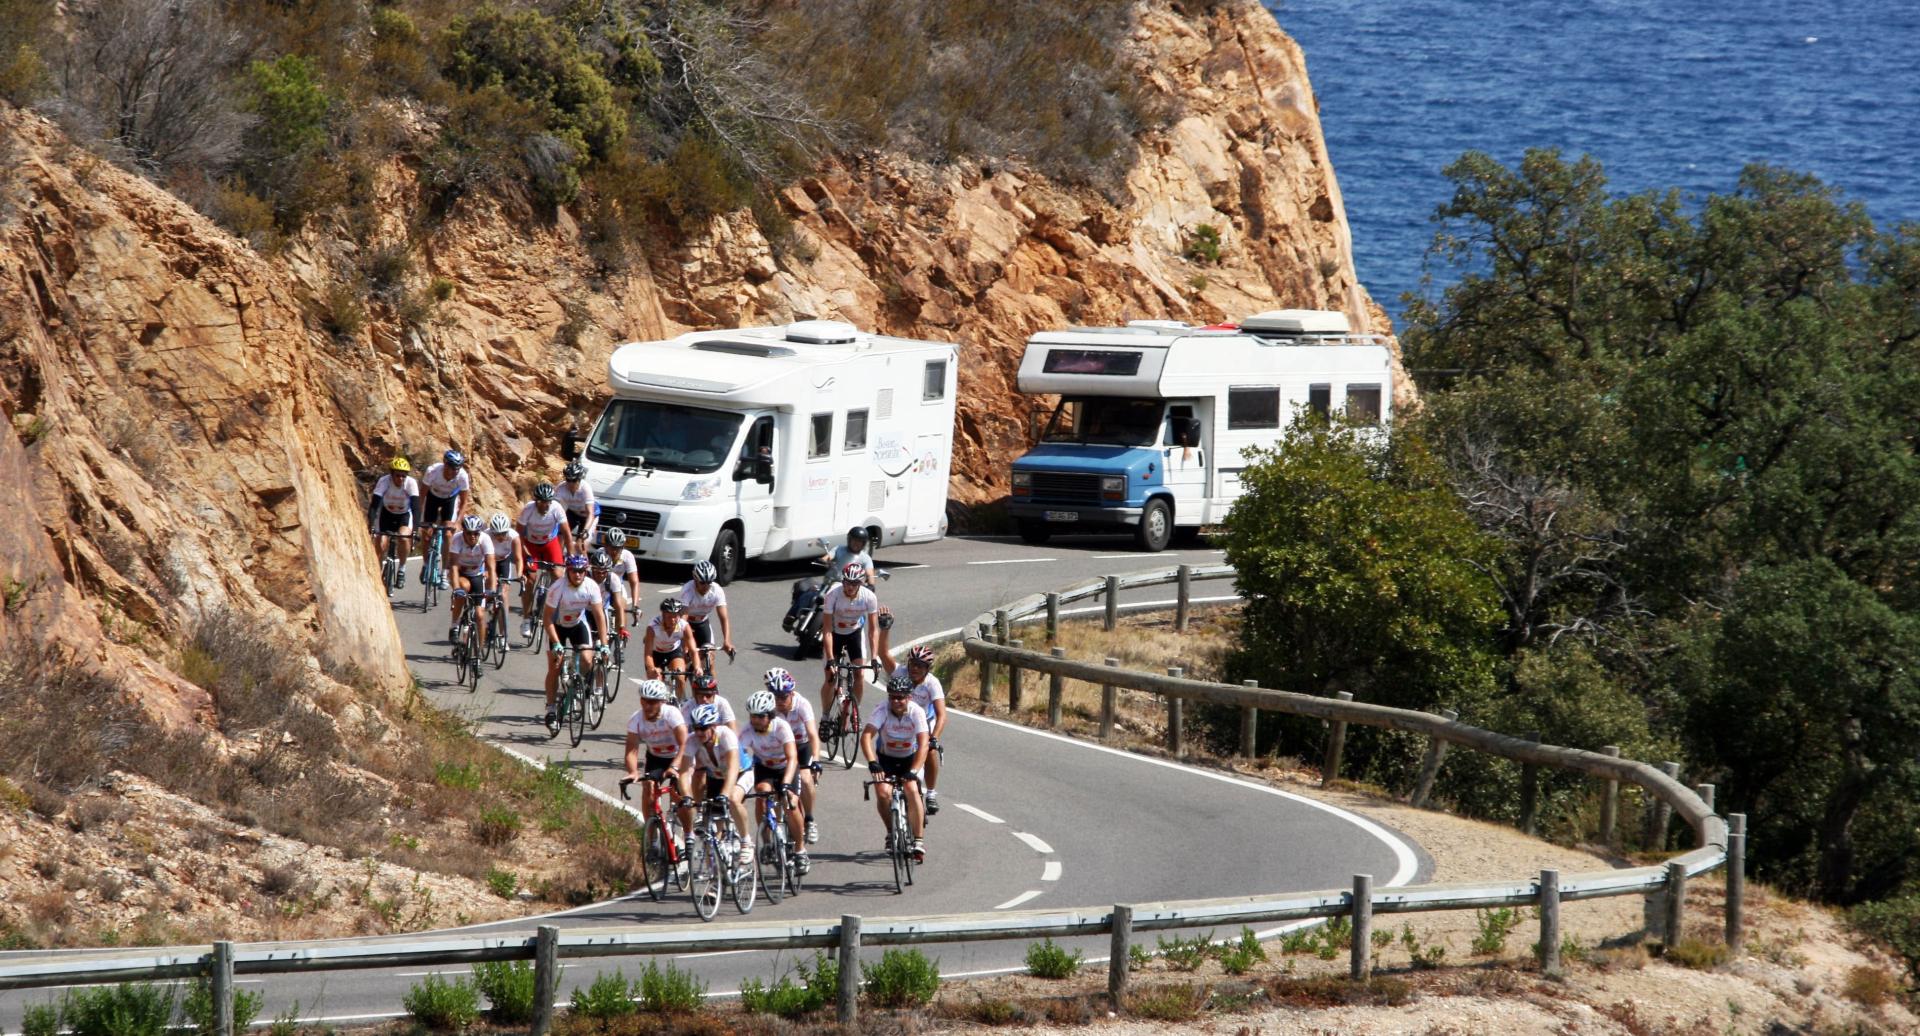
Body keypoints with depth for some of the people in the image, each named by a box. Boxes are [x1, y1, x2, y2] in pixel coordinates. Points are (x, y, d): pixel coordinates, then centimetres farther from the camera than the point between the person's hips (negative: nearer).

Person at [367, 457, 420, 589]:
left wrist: (415, 529, -46)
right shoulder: (384, 481, -27)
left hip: (404, 515, -1)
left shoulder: (411, 483, -28)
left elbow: (416, 507, -33)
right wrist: (370, 525, -47)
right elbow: (374, 505, -33)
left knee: (403, 538, -28)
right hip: (386, 514, 1)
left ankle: (402, 569, -6)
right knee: (380, 546, -13)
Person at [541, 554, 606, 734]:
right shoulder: (558, 588, -29)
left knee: (587, 661, -18)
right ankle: (551, 710, 3)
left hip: (578, 624, 2)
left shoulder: (591, 587, -22)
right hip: (558, 626, -2)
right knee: (554, 668, -8)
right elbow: (548, 617, -26)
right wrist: (556, 643, -34)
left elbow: (599, 616, -18)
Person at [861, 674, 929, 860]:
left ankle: (918, 841, -17)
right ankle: (891, 832, 6)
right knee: (883, 792, -22)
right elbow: (866, 736, -35)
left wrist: (913, 771, -46)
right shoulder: (882, 710, -24)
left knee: (912, 790, -25)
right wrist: (872, 763, -51)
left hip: (910, 758, -1)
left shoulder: (916, 713, -24)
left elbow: (923, 745, -33)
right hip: (885, 758, 1)